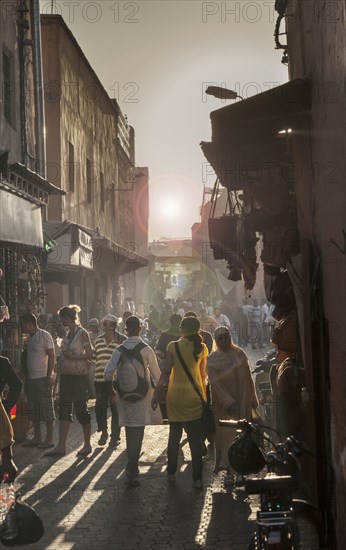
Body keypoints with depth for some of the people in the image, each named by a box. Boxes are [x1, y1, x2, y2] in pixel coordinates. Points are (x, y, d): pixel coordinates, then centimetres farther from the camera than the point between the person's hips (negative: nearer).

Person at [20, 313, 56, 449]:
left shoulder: (44, 335, -9)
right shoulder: (29, 338, 14)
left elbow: (52, 356, -12)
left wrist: (49, 376, -18)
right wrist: (25, 375, 13)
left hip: (43, 378, -8)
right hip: (30, 379, 8)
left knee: (46, 408, -3)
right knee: (33, 409, 11)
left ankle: (49, 439, 1)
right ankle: (37, 438, 18)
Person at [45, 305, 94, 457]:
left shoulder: (82, 333, -10)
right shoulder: (68, 333, 12)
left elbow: (89, 355, -14)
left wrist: (73, 357, -20)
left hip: (79, 376, -7)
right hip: (67, 375, 7)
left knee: (80, 409, -1)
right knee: (64, 409, 4)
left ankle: (87, 445, 11)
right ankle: (61, 446, 5)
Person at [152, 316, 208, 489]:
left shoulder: (173, 346, -7)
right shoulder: (201, 348, -2)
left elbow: (166, 373, -10)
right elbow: (203, 374, 1)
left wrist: (157, 394, -3)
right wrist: (204, 393, 12)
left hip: (176, 396, 0)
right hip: (195, 397, 1)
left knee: (174, 436, 16)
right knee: (195, 440, 4)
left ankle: (171, 473, 23)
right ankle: (197, 478, 3)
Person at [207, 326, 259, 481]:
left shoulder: (239, 354, 4)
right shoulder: (212, 359, -5)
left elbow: (248, 378, 9)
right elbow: (215, 383, -13)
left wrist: (253, 400, 9)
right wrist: (229, 403, -22)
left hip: (243, 403, 3)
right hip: (223, 405, -3)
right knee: (225, 435, -1)